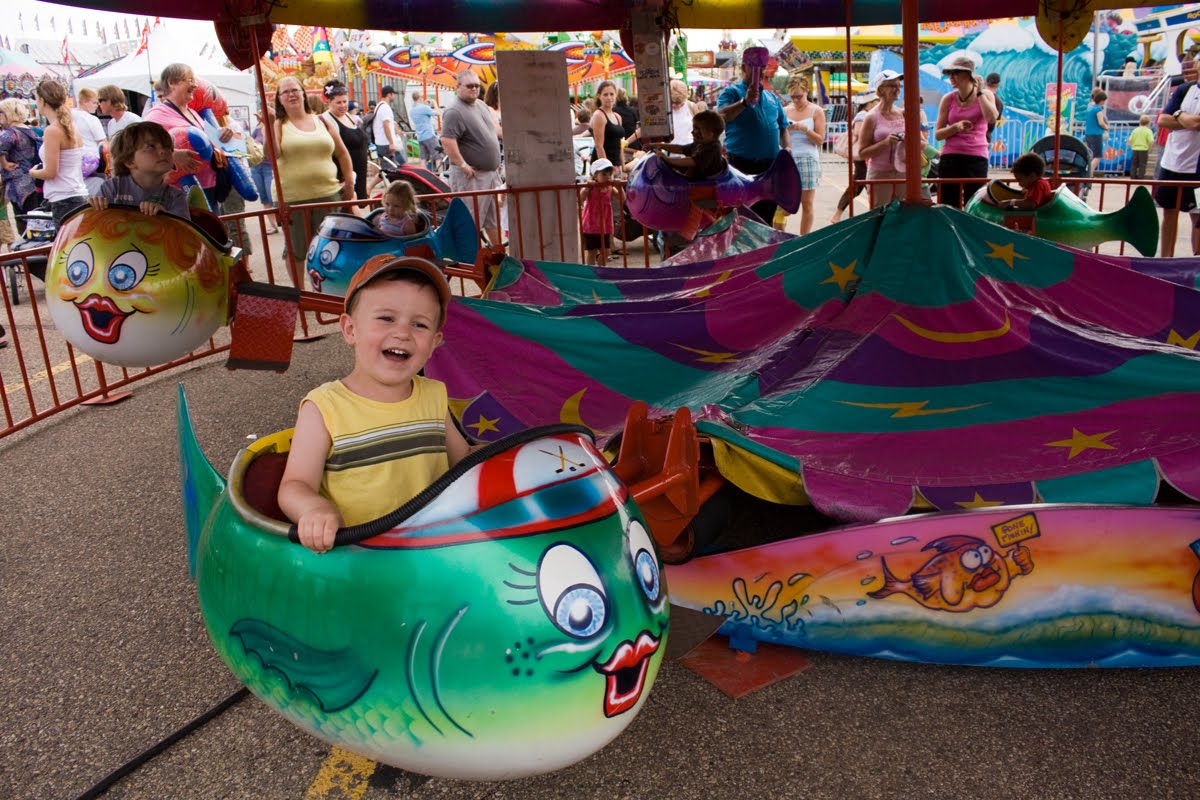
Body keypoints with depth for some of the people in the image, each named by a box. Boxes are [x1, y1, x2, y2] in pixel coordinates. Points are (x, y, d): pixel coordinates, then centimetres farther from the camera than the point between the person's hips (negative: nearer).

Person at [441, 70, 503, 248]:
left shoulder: (482, 106, 14)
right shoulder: (455, 112, -15)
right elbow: (447, 141, -25)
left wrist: (496, 162, 19)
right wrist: (462, 165, -24)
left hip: (491, 172, 9)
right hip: (471, 175, -9)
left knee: (494, 217, 17)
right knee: (471, 220, -7)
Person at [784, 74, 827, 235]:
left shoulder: (816, 111, 5)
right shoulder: (785, 111, 11)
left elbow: (820, 140, -1)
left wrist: (804, 129, -16)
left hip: (808, 160, -1)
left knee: (807, 204, 0)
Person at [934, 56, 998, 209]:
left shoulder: (985, 95, 5)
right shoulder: (948, 99, 6)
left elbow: (992, 118, -15)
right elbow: (937, 134, 4)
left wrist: (979, 92, -9)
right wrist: (956, 127, -14)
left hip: (976, 157, -1)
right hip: (950, 157, 1)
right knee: (948, 205, -1)